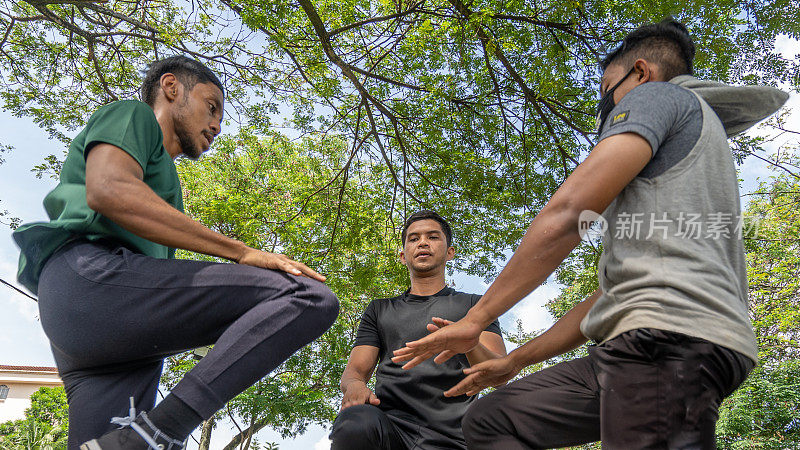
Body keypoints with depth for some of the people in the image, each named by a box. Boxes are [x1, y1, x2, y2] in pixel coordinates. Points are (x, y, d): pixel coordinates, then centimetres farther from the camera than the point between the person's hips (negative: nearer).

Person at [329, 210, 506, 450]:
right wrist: (354, 385, -10)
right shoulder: (380, 309, 27)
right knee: (356, 424, -33)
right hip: (389, 422, 3)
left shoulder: (472, 304, 20)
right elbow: (355, 369, 18)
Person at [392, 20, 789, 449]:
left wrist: (473, 320, -4)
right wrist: (515, 360, 30)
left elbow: (565, 215, -10)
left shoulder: (654, 95, 6)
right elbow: (612, 293, 29)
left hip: (669, 335, -9)